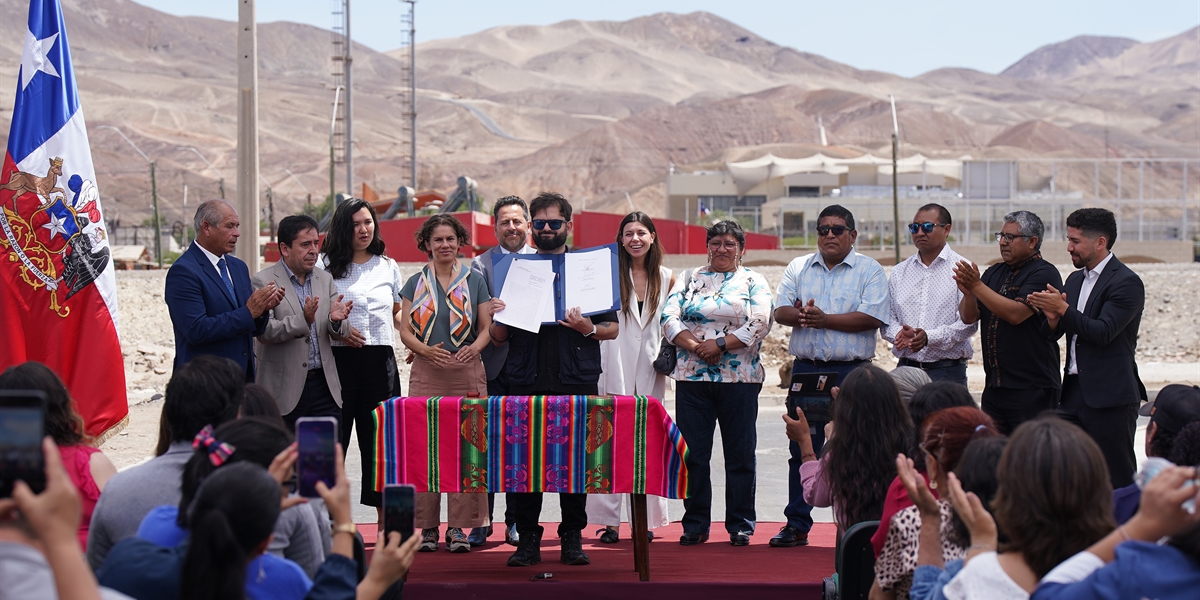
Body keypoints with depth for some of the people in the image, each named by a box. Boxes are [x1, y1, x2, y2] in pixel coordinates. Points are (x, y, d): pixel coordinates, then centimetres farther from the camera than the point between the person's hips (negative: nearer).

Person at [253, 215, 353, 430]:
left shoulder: (325, 279, 13)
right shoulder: (264, 281, -3)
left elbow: (337, 334, 11)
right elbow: (263, 332, -13)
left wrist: (336, 320, -13)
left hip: (324, 386, 4)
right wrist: (303, 321, -27)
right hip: (284, 389, -4)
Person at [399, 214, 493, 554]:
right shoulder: (416, 284, 10)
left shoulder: (474, 281, 10)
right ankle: (427, 526, 3)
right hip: (426, 373, 0)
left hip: (467, 373, 0)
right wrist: (425, 349, -13)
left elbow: (486, 327, 8)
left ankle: (458, 526, 1)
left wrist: (475, 347, -13)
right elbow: (405, 330, 6)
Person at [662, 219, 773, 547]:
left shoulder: (754, 281, 7)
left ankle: (740, 525, 10)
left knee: (740, 454, 2)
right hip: (691, 378, 2)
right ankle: (695, 524, 12)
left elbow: (760, 324, -7)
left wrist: (720, 344, -14)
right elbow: (669, 318, 3)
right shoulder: (689, 279, 14)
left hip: (739, 378, -2)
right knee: (692, 453, 3)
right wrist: (695, 346, -12)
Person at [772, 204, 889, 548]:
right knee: (802, 449, 5)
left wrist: (824, 319, -14)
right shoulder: (798, 268, 15)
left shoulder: (870, 271, 2)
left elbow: (872, 317, -11)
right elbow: (780, 311, 6)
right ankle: (797, 525, 11)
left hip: (851, 371, -3)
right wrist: (801, 315, -16)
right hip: (805, 368, 3)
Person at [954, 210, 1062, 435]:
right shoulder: (994, 273, 16)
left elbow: (1016, 314, -19)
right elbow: (969, 316, 9)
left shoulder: (1044, 274, -6)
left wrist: (977, 286, -19)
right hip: (994, 387, 7)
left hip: (1032, 390, -7)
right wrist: (967, 292, -11)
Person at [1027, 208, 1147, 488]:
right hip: (1073, 392, 8)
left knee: (1117, 481, -3)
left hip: (1109, 396, -8)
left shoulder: (1126, 282, -9)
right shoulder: (1075, 279, 16)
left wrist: (1063, 309, -20)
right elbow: (1055, 334, 14)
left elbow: (1103, 332, -19)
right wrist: (1053, 318, -8)